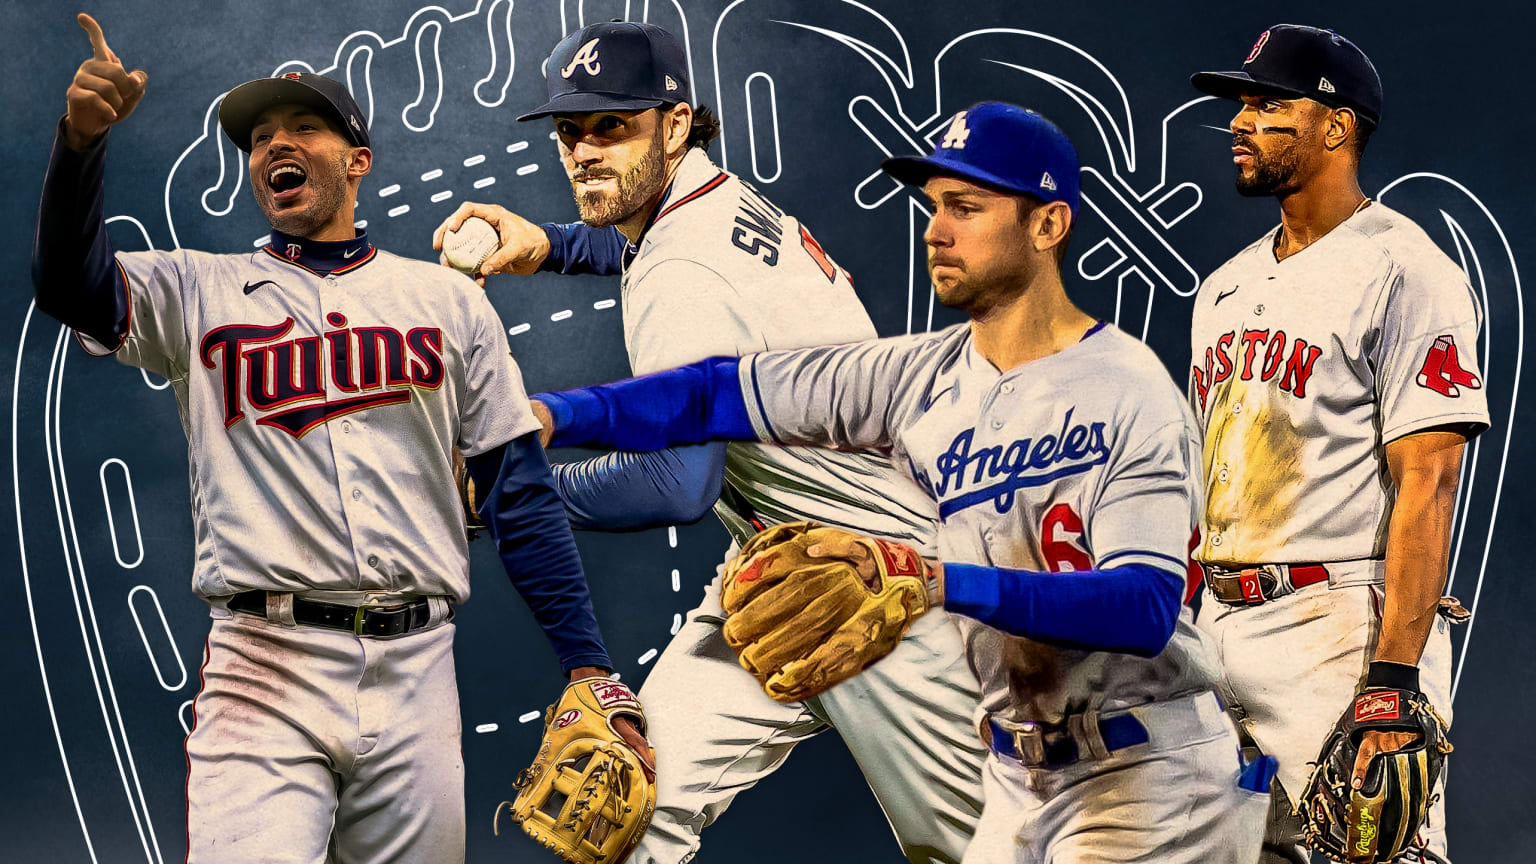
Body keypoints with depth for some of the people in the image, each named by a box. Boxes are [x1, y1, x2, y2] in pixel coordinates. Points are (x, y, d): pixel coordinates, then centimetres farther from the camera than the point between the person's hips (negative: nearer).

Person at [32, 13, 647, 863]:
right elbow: (72, 284, -5)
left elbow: (519, 489, 11)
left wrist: (589, 668, 3)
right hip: (262, 669, -1)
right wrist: (80, 140, -23)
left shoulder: (447, 301, 14)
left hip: (415, 668, 2)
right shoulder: (199, 291, 13)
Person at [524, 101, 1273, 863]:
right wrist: (559, 413, -12)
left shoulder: (1131, 395, -16)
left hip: (1146, 781, -6)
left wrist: (951, 583, -36)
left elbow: (1147, 607, -27)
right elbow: (724, 393, 1)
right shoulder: (923, 377, 1)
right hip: (1018, 778, 6)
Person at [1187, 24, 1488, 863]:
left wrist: (1392, 679, -22)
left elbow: (1426, 482, -15)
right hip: (1222, 627, 8)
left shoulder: (1403, 271, -7)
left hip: (1341, 629, -8)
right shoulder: (1226, 286, 18)